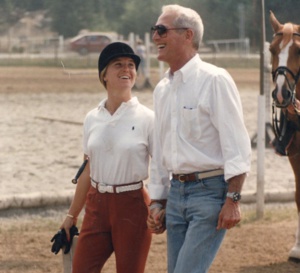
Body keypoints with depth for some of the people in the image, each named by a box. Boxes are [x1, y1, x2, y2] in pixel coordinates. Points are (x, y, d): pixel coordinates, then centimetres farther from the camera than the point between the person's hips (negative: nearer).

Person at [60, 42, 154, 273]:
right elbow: (88, 171, 13)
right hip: (97, 204, 4)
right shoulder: (92, 119, 6)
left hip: (132, 206, -4)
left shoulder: (147, 118, -5)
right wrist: (72, 215, 16)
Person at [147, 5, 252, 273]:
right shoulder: (162, 89, 14)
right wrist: (157, 202, 18)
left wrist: (233, 199, -18)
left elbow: (236, 145, -13)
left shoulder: (215, 80, -9)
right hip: (176, 191, 8)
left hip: (210, 190, -8)